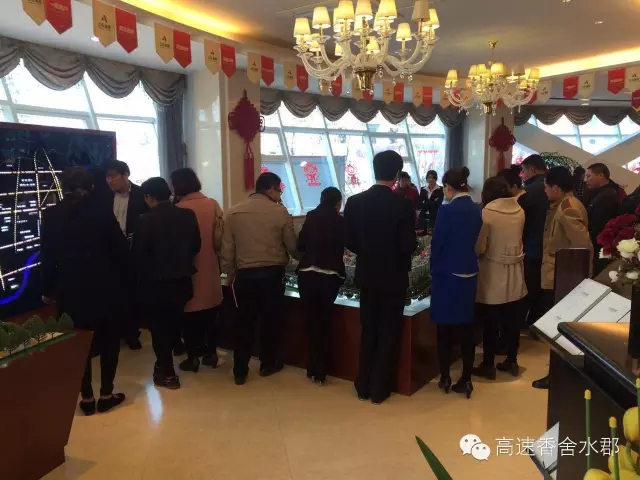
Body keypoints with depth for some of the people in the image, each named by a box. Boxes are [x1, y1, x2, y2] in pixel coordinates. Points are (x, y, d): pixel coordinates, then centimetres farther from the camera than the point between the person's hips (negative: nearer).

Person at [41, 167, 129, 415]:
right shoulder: (102, 211, -7)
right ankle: (106, 394, 16)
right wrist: (122, 281, 5)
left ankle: (87, 397, 17)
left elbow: (47, 256, 2)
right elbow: (121, 249, -6)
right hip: (106, 287, -1)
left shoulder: (51, 215, -2)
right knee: (109, 340, 11)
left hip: (71, 289, 1)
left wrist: (48, 289, 12)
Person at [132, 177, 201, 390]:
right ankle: (165, 366, 36)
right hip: (182, 281, 5)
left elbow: (138, 254, -12)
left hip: (155, 282, -5)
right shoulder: (188, 215, -4)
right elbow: (196, 246, 3)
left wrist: (144, 273, 7)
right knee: (171, 325, 21)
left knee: (159, 328, 11)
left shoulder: (146, 220, -16)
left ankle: (167, 374, 17)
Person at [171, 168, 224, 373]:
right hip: (210, 268, 3)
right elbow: (220, 239, -7)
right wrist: (211, 252, 8)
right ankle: (211, 353, 23)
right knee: (210, 314, 16)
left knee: (189, 314, 10)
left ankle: (193, 357, 14)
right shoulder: (213, 205, -5)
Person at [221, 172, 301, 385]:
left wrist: (231, 275, 14)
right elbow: (293, 247, -1)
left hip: (245, 275, 2)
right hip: (272, 274, -2)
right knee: (270, 320, 15)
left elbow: (227, 251, 2)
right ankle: (268, 364, 29)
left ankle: (240, 371, 17)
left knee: (244, 322, 11)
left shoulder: (234, 213, 0)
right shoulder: (280, 212, -7)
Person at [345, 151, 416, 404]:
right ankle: (379, 389, 19)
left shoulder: (354, 202, -6)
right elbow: (408, 246, -17)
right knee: (389, 333, 11)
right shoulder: (403, 205, -16)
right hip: (394, 277, -3)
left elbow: (349, 242, -2)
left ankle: (363, 386, 25)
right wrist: (395, 257, 5)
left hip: (366, 275, 4)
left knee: (368, 331, 17)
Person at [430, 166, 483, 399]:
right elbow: (474, 240, 9)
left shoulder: (447, 210, -15)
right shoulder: (476, 210, 3)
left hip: (447, 274, -5)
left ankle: (445, 378, 16)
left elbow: (436, 243, -10)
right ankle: (466, 380, 15)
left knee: (445, 327, 7)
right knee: (466, 327, 10)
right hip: (469, 274, 5)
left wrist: (434, 270, 4)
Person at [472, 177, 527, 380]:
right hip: (515, 276, 5)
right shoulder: (520, 211, 2)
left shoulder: (486, 213, -15)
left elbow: (479, 248, -13)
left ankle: (488, 365, 12)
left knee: (490, 323, 4)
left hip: (493, 276, -5)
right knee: (512, 321, 14)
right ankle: (512, 361, 25)